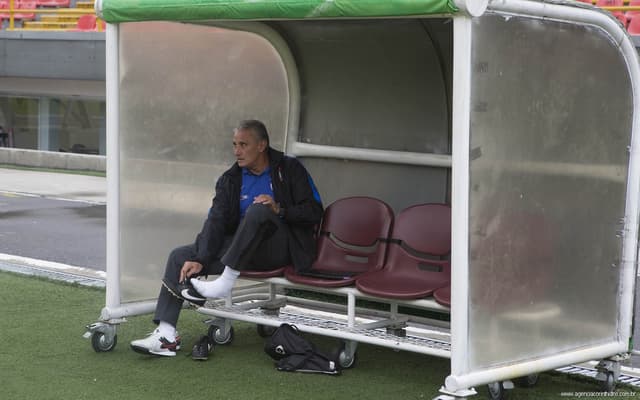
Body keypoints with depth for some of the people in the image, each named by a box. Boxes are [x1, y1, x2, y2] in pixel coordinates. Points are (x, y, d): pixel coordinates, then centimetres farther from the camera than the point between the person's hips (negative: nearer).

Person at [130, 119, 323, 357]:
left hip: (280, 249, -5)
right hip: (243, 249, 5)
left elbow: (314, 213, -4)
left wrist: (279, 210, -21)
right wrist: (200, 259, -15)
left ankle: (225, 282, -34)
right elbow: (215, 221, -1)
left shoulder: (289, 169, 1)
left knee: (259, 209, -34)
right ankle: (166, 336, -18)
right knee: (180, 256, -9)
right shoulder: (230, 179, 11)